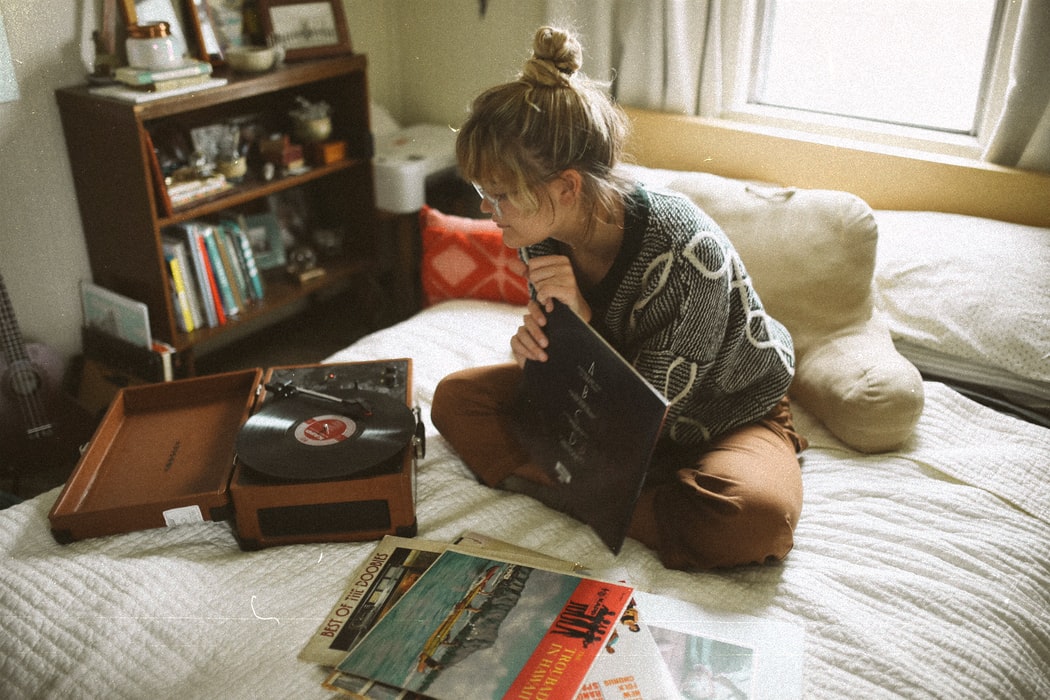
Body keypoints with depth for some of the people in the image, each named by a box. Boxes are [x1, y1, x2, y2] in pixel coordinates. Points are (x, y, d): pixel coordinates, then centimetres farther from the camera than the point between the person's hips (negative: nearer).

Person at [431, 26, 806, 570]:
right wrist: (535, 346, -27)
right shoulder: (542, 237, -16)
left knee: (754, 516, -37)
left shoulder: (687, 253, -34)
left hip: (727, 415, -5)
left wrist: (580, 320, -37)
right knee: (455, 397, -6)